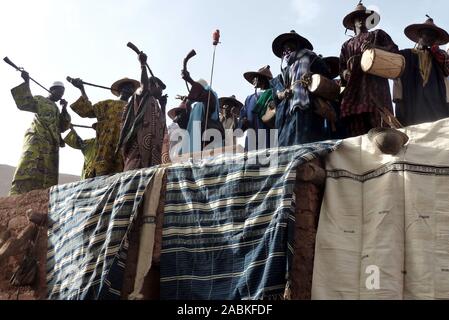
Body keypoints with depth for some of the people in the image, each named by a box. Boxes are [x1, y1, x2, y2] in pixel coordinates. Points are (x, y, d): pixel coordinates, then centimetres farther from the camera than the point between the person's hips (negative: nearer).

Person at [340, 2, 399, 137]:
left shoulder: (378, 34, 23)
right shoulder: (347, 45, 28)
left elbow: (395, 51, 9)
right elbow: (342, 67, 20)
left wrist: (374, 47, -9)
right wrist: (345, 72, -5)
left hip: (375, 84, -2)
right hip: (354, 88, 2)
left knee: (378, 126, -18)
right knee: (355, 132, -11)